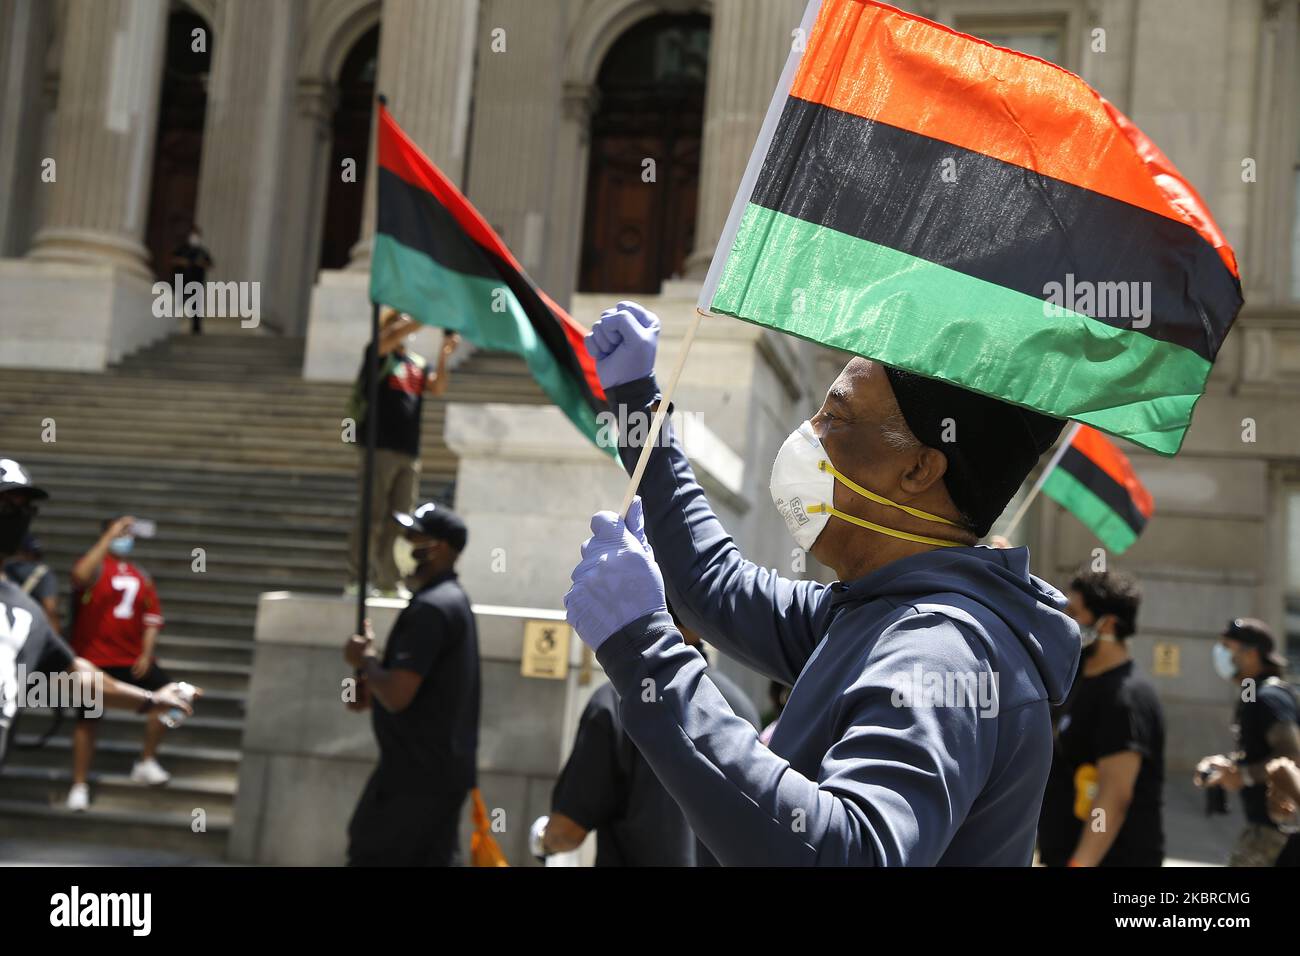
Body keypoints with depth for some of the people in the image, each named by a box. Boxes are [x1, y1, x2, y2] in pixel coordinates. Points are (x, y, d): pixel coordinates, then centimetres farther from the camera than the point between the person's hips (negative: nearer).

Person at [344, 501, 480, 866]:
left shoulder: (430, 608, -19)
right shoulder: (452, 600, 15)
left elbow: (397, 695, -26)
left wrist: (365, 661, -7)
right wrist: (373, 686, 9)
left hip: (415, 772, -10)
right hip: (446, 769, 10)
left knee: (370, 856, 0)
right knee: (434, 860, 11)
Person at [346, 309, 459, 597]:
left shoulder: (419, 364, 18)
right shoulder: (378, 355, 3)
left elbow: (438, 387, 1)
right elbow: (390, 338, -18)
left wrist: (444, 355, -13)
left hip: (409, 453, 6)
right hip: (380, 448, -6)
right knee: (373, 515, -8)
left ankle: (387, 582, 9)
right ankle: (355, 579, -5)